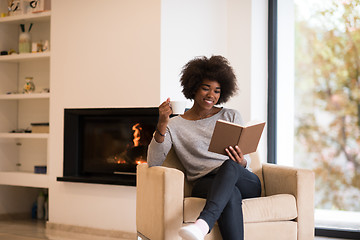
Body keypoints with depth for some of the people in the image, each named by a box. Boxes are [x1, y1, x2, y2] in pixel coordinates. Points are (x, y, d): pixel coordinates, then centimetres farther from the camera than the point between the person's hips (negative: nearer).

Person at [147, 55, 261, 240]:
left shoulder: (231, 116, 18)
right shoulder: (175, 125, 11)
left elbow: (246, 161, 15)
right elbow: (153, 163, -3)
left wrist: (241, 162, -11)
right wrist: (161, 125, -17)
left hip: (246, 182, 2)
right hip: (205, 183, -1)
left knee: (230, 164, -36)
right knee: (231, 194, -38)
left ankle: (203, 224, -59)